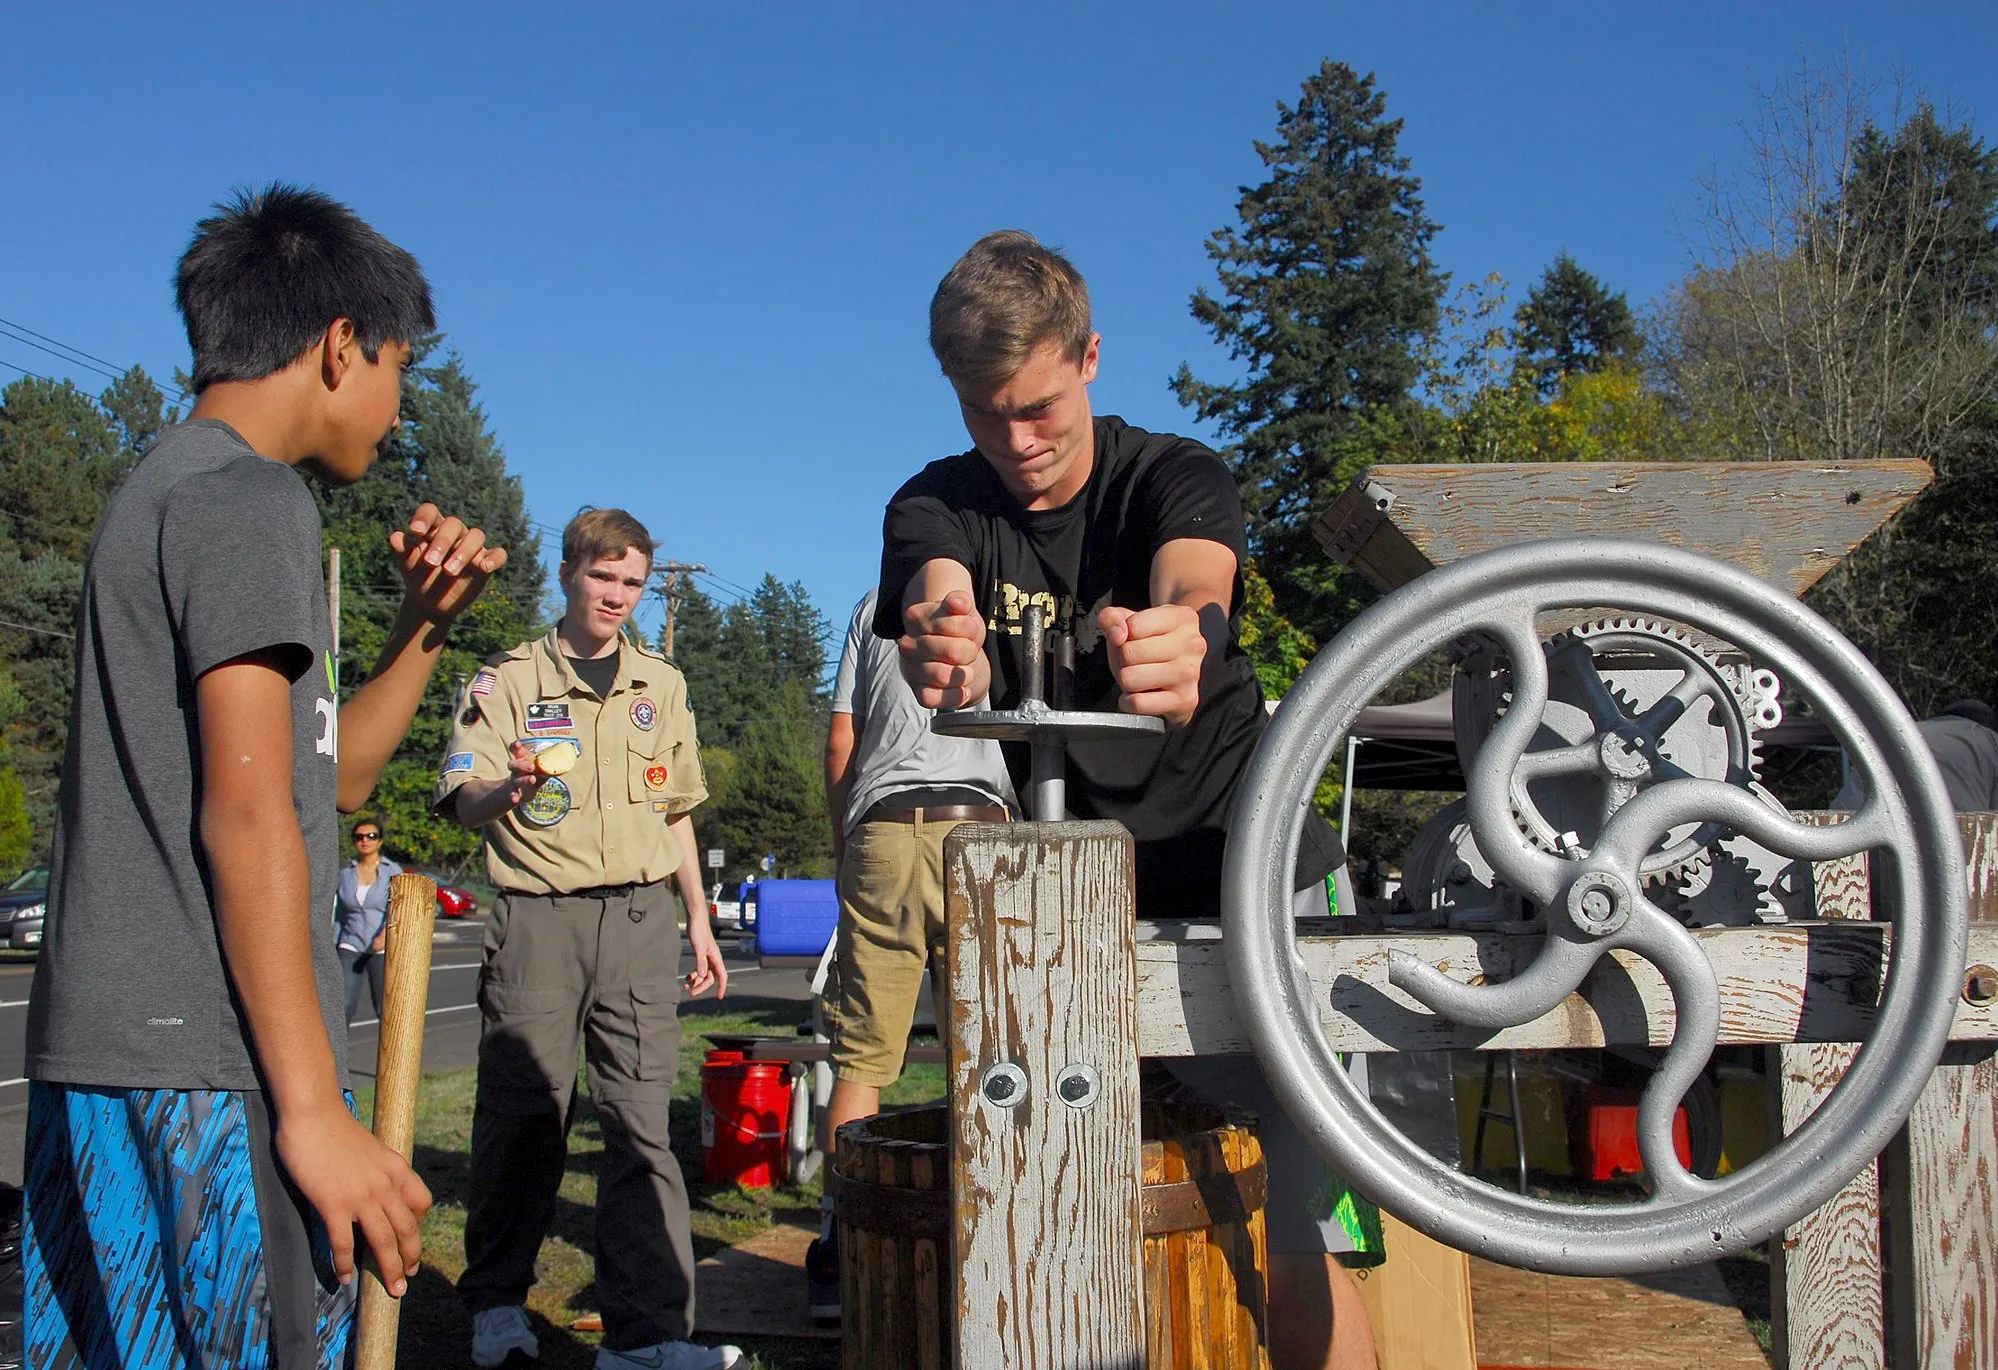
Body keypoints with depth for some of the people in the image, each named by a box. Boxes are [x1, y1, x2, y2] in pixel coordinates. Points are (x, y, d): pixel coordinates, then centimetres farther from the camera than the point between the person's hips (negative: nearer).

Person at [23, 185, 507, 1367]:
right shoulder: (247, 499, -9)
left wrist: (423, 629, 13)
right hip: (204, 1063, -10)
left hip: (102, 1055, 10)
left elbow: (332, 775, 25)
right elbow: (247, 814, -18)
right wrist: (313, 1106, -19)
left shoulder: (159, 492, 21)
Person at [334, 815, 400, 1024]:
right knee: (344, 1006, -13)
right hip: (351, 947, 2)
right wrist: (335, 948, 16)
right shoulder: (345, 873, 9)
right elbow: (339, 914, 17)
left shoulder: (393, 871, -2)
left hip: (383, 950, -2)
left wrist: (384, 935, -33)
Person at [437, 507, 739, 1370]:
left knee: (641, 1121, -3)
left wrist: (698, 917, 18)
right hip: (537, 916, -2)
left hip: (638, 917, 2)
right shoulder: (509, 682, 4)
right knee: (522, 1113, 2)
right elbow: (462, 803, -8)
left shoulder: (660, 685, 16)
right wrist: (506, 790, -30)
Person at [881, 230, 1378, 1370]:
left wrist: (1179, 640, -56)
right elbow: (940, 609, -24)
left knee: (1298, 1246, -12)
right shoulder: (939, 507, 0)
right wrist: (944, 656, -50)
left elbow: (1195, 587, -31)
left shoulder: (1177, 476, -6)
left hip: (1236, 875, -3)